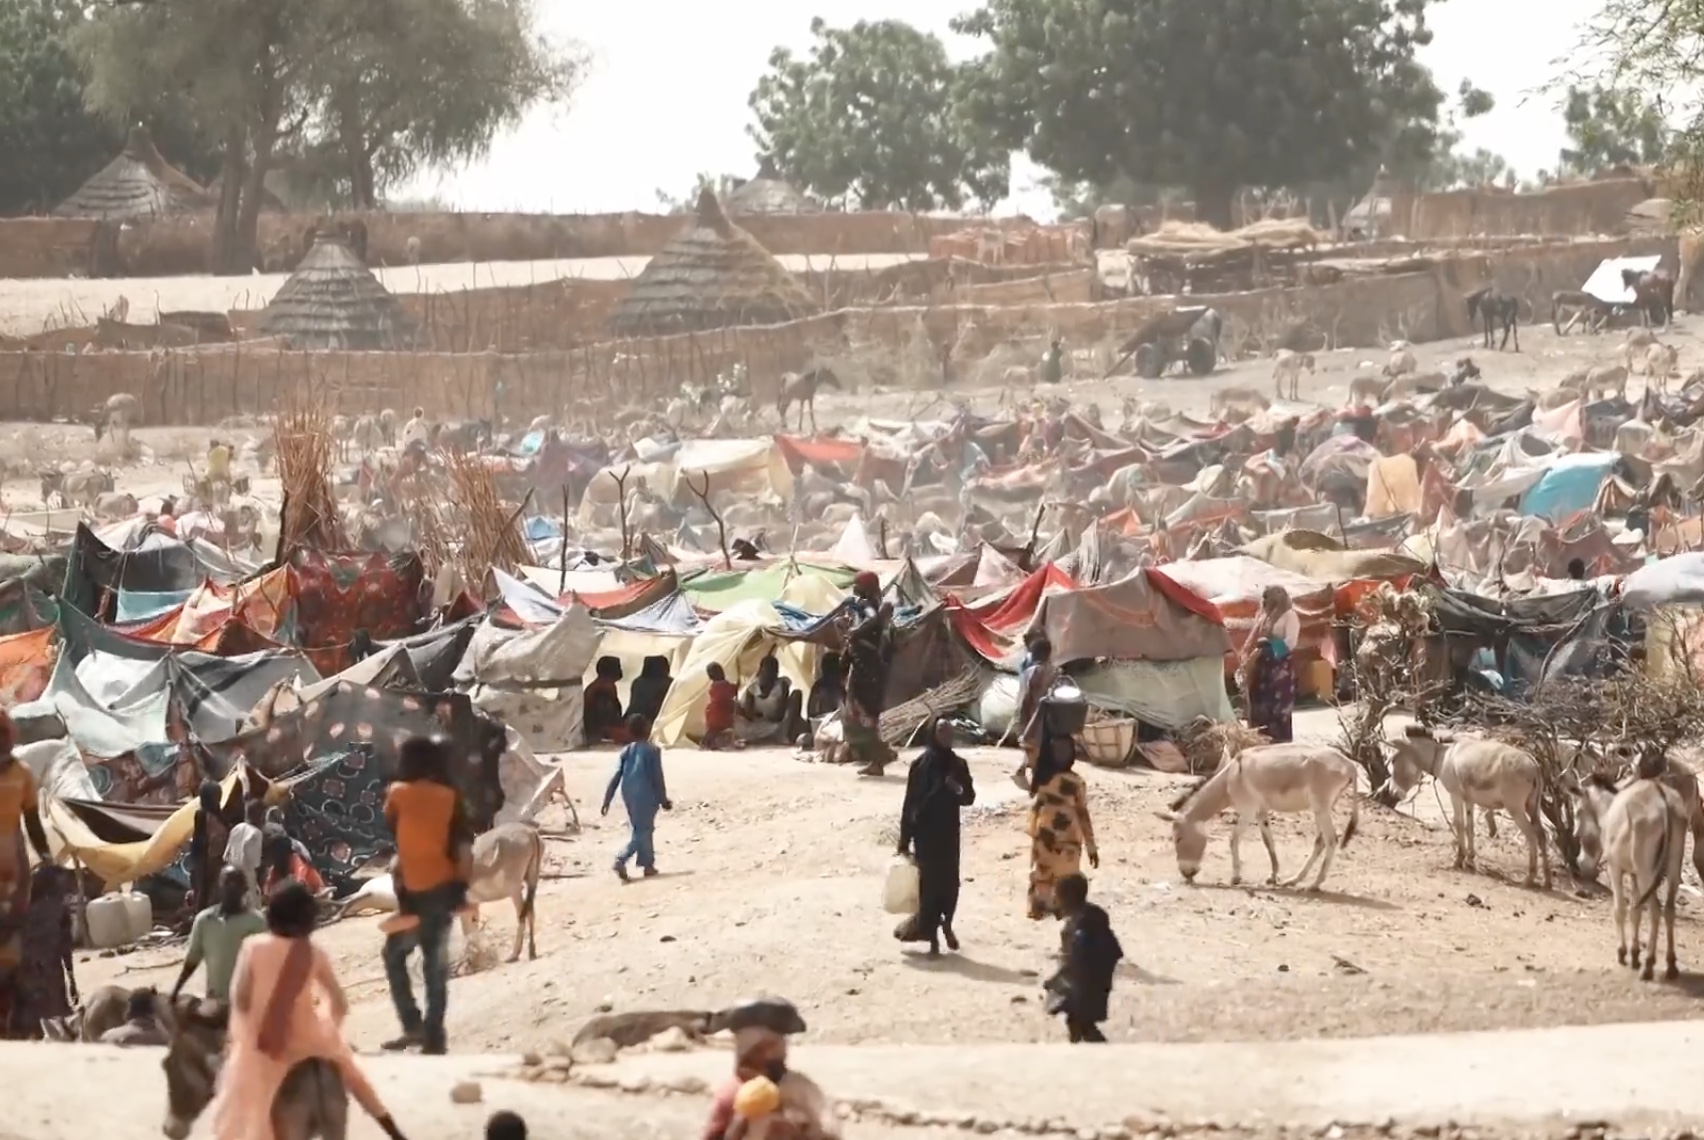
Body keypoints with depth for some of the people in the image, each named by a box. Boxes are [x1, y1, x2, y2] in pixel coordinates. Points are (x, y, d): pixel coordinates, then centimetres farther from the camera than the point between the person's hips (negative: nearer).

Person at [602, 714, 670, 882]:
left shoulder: (626, 752, 6)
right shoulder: (653, 750, -6)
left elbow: (615, 777, 2)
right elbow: (657, 777, -8)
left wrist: (607, 800, 3)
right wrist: (663, 799, 0)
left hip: (629, 796, 6)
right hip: (646, 796, -6)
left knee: (643, 830, 19)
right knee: (642, 833, -4)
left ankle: (648, 864, 24)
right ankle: (621, 860, -21)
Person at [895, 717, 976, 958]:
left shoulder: (958, 765, 6)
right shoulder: (921, 765, -5)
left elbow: (969, 797, 10)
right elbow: (910, 802, -4)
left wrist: (959, 789, -14)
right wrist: (905, 840, -6)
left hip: (949, 832, 3)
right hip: (925, 833, -3)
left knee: (949, 881, 5)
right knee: (930, 882, -4)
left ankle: (945, 923, 31)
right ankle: (932, 937, 3)